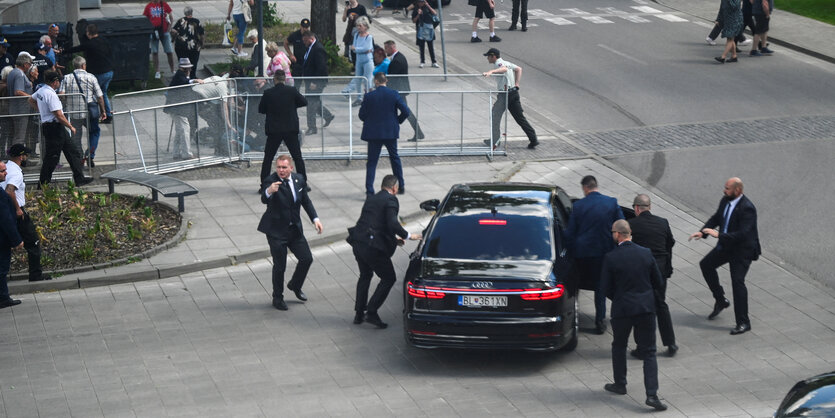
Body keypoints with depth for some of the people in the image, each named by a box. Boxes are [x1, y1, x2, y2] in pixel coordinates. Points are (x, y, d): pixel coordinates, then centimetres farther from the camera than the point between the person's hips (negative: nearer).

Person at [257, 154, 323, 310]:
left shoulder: (299, 179, 0)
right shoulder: (270, 181, -19)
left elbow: (306, 200, 15)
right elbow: (264, 200, -37)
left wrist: (315, 218, 5)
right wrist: (269, 191, -59)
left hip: (294, 228, 6)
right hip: (276, 231, -6)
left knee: (307, 258, 7)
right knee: (279, 265, -1)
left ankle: (295, 285, 34)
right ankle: (277, 298, 19)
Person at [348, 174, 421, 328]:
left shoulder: (371, 199, 19)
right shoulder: (391, 200, -6)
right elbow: (392, 224, -19)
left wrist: (393, 238, 27)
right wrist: (408, 235, -4)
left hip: (358, 244, 8)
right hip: (372, 247, -8)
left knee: (365, 276, 27)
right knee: (389, 278, 5)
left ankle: (359, 313, 28)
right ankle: (371, 312, -1)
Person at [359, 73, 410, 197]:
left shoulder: (369, 96, -10)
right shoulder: (394, 94, -7)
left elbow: (362, 115, -5)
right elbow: (406, 111, -9)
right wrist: (397, 121, 8)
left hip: (374, 132, -2)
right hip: (391, 132, 2)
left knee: (372, 161, 4)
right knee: (394, 158, 20)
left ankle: (369, 190, -4)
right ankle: (401, 186, 26)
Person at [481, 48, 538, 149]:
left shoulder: (499, 63, -9)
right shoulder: (506, 62, 19)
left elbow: (504, 69, -33)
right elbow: (519, 69, 30)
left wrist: (491, 72, -48)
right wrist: (516, 83, 21)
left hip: (505, 94, -9)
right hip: (514, 92, 9)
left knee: (495, 116, -1)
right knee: (520, 118, 10)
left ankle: (494, 141, -1)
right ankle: (533, 139, 6)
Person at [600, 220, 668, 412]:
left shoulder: (611, 258, -11)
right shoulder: (646, 253, -2)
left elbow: (605, 287, -6)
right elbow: (658, 281, 6)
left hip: (622, 309, -2)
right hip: (646, 308, 2)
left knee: (619, 346, 23)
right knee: (649, 352, 3)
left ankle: (620, 384, 33)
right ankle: (652, 394, -8)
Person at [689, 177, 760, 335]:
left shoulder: (747, 209, -27)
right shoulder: (725, 201, -2)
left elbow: (742, 234, -32)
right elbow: (716, 218, 12)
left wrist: (718, 235, -33)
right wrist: (703, 232, -4)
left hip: (742, 250, -9)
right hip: (726, 245, 9)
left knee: (737, 282, -11)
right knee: (706, 265, 17)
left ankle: (743, 323, -3)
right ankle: (720, 301, 29)